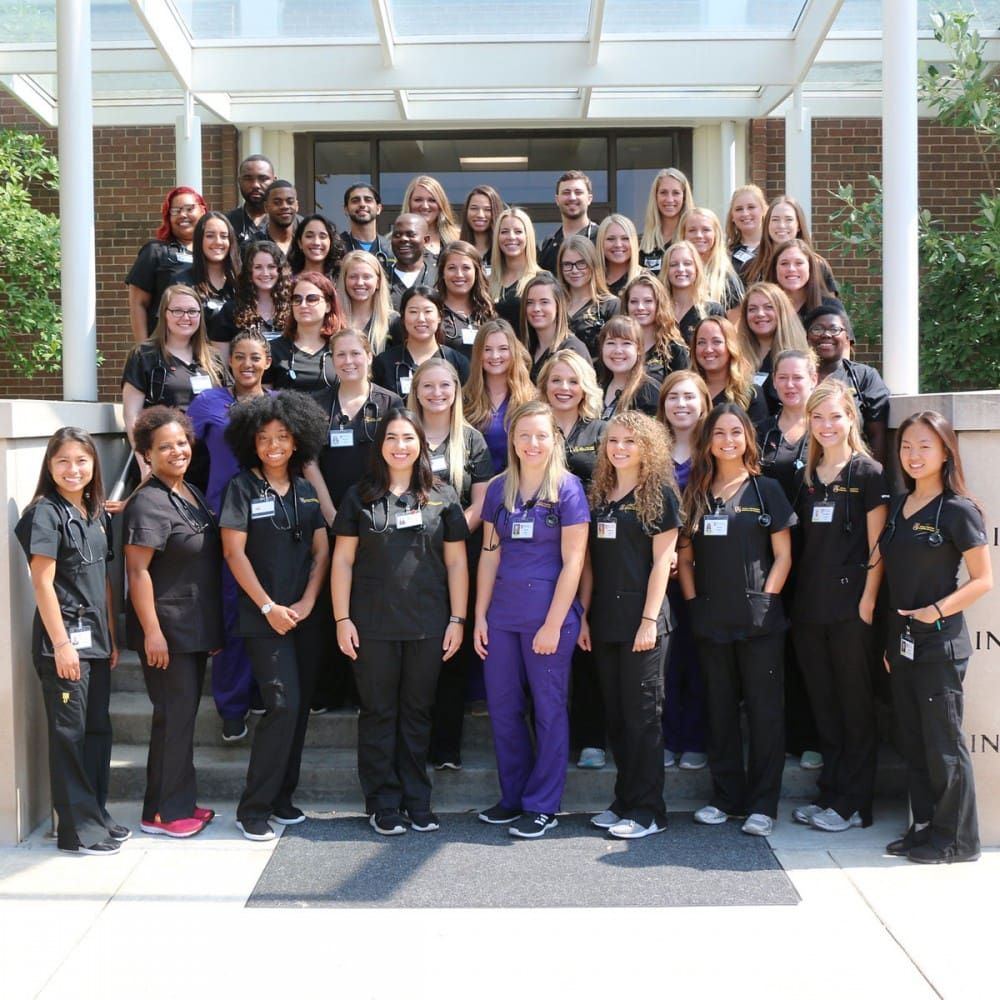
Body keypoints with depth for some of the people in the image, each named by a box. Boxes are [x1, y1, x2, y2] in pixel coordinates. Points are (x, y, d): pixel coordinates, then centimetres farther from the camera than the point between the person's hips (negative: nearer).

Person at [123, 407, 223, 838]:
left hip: (196, 626, 8)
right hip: (166, 629, -8)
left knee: (185, 713, 14)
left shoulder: (191, 494, 11)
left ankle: (181, 802, 25)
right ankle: (162, 812, 9)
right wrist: (152, 631, -22)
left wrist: (213, 625, 19)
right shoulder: (148, 503, -15)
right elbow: (137, 571, -19)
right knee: (174, 716, -3)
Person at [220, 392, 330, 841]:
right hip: (264, 618, -5)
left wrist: (306, 603, -5)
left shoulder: (307, 492, 10)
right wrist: (269, 607, -11)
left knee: (299, 708, 7)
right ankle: (253, 809, -3)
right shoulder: (243, 488, -2)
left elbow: (321, 551, 8)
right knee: (283, 706, -13)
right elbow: (234, 552, -7)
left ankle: (281, 797, 20)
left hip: (305, 616, 5)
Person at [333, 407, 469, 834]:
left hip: (427, 625, 1)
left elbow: (456, 562, 6)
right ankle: (383, 804, 16)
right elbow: (343, 560, 3)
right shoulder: (360, 496, 3)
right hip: (373, 625, -1)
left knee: (417, 713, 10)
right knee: (378, 713, 6)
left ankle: (417, 802, 21)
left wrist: (457, 619, 0)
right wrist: (342, 619, -3)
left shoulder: (441, 496, 5)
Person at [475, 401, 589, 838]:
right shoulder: (499, 489, 7)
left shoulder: (567, 488, -7)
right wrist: (480, 615, 5)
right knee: (502, 709, 10)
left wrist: (553, 624, -13)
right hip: (502, 616, 5)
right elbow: (489, 555, 10)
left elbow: (572, 561, -9)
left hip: (548, 616, -5)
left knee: (548, 710, 5)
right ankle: (513, 797, 26)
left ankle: (542, 806, 16)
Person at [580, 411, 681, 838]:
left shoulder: (659, 495, -3)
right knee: (615, 714, 10)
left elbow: (661, 562, -8)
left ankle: (648, 810, 5)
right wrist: (584, 615, 6)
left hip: (641, 617, -6)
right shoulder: (599, 496, 12)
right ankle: (625, 800, 20)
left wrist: (649, 620, -14)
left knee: (642, 714, -2)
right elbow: (589, 561, 12)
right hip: (605, 619, 6)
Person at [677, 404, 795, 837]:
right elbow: (684, 556, 12)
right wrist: (693, 600, 2)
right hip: (711, 621, 4)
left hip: (759, 621, -3)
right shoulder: (696, 493, 10)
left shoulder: (766, 490, 1)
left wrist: (765, 599, -9)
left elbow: (783, 555, -1)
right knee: (720, 711, 11)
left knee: (764, 711, 0)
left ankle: (762, 805, 8)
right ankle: (726, 797, 22)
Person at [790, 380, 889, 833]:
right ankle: (830, 793, 22)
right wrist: (797, 597, 7)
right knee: (823, 705, 12)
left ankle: (853, 804, 9)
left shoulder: (868, 473, -4)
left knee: (856, 705, 2)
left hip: (851, 604, -6)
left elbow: (877, 547, -8)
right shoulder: (807, 477, 12)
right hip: (809, 607, 6)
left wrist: (867, 602, -14)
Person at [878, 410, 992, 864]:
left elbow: (983, 580, -9)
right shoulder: (897, 506, 10)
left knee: (943, 745, 0)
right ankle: (924, 827, 25)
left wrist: (937, 610, -18)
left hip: (939, 643, -7)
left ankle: (955, 839, 11)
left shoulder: (958, 510, -9)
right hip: (901, 641, 7)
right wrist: (889, 639, 12)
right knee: (913, 742, 13)